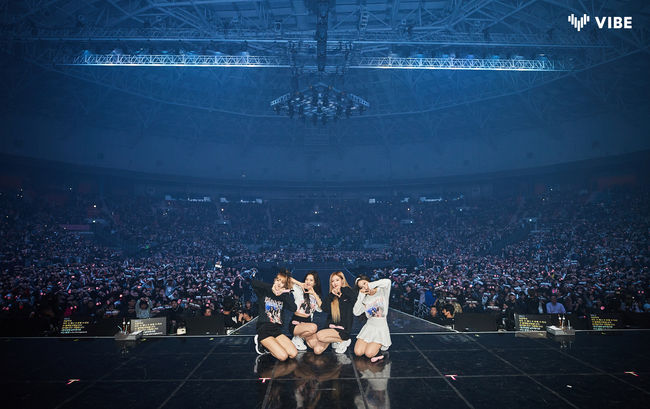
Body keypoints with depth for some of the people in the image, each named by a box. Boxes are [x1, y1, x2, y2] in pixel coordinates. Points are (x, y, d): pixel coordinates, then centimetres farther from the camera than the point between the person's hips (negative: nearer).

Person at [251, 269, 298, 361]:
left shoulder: (283, 297, 9)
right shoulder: (264, 292, 0)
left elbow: (293, 308, -8)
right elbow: (254, 283, -20)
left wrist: (284, 293, -11)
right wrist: (272, 287, -14)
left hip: (277, 331, 5)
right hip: (264, 330, -5)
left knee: (293, 354, -13)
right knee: (283, 356, -20)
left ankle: (269, 346, 8)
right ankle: (261, 342, 5)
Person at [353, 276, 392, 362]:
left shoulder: (381, 291, -5)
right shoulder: (364, 299, 7)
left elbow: (387, 281, -27)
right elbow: (356, 312, -6)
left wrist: (371, 285, -19)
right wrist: (361, 296, -9)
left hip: (381, 328, -4)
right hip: (369, 326, 4)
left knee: (369, 354, -20)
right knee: (358, 352, -12)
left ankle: (378, 346, 11)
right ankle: (371, 345, 15)